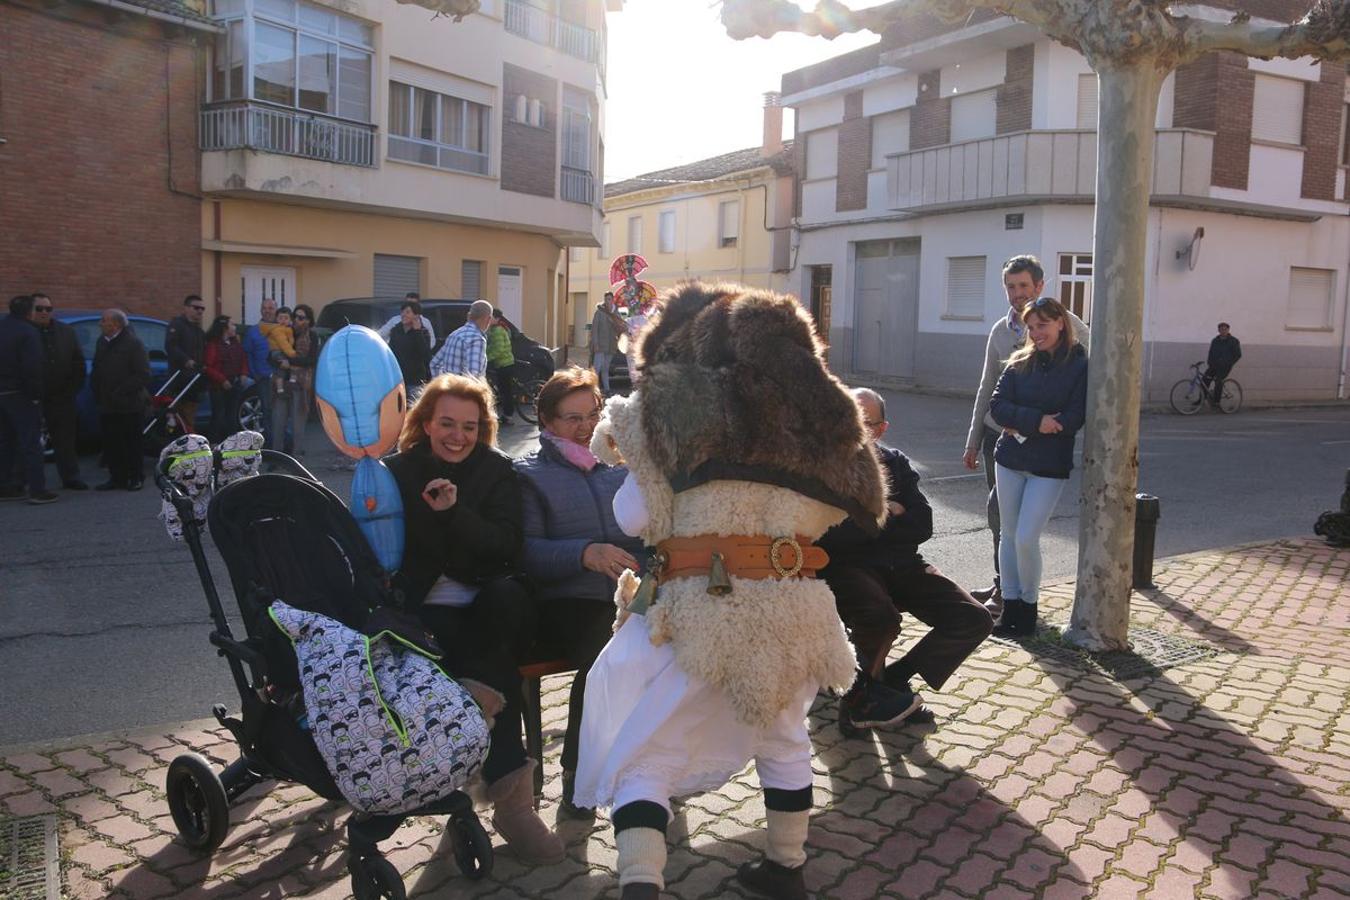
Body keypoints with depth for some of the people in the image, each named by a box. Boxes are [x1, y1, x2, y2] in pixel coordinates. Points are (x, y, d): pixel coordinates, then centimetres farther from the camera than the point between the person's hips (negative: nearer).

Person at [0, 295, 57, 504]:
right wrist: (36, 393, -14)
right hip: (19, 394, -8)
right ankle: (37, 489, -6)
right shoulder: (27, 332, -13)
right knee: (30, 442, -5)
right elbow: (32, 368, -21)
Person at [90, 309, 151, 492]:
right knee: (110, 443, 7)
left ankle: (135, 478, 13)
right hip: (107, 405, 6)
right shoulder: (102, 342, 11)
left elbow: (143, 376, -13)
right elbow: (96, 371, 20)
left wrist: (120, 392, -16)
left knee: (131, 443, 3)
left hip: (129, 406, -6)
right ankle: (116, 477, 17)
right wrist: (97, 393, 5)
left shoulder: (133, 343, -9)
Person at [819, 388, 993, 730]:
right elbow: (826, 535, -16)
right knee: (881, 617, -37)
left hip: (900, 565, 6)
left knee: (975, 620, -11)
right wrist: (883, 516, -5)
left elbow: (922, 526, 3)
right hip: (846, 567, -6)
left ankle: (892, 681, -1)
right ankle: (864, 694, -7)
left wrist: (863, 524, -7)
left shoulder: (895, 463, 15)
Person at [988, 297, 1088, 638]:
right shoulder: (1020, 362, 7)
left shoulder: (1081, 365, -5)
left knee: (1026, 539, -8)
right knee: (1009, 536, 9)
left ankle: (1029, 607, 13)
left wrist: (1021, 427, -13)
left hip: (1049, 466, -4)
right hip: (1009, 459, 4)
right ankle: (1010, 607, 20)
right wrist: (1035, 421, -18)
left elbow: (1074, 419, -13)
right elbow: (996, 405, -4)